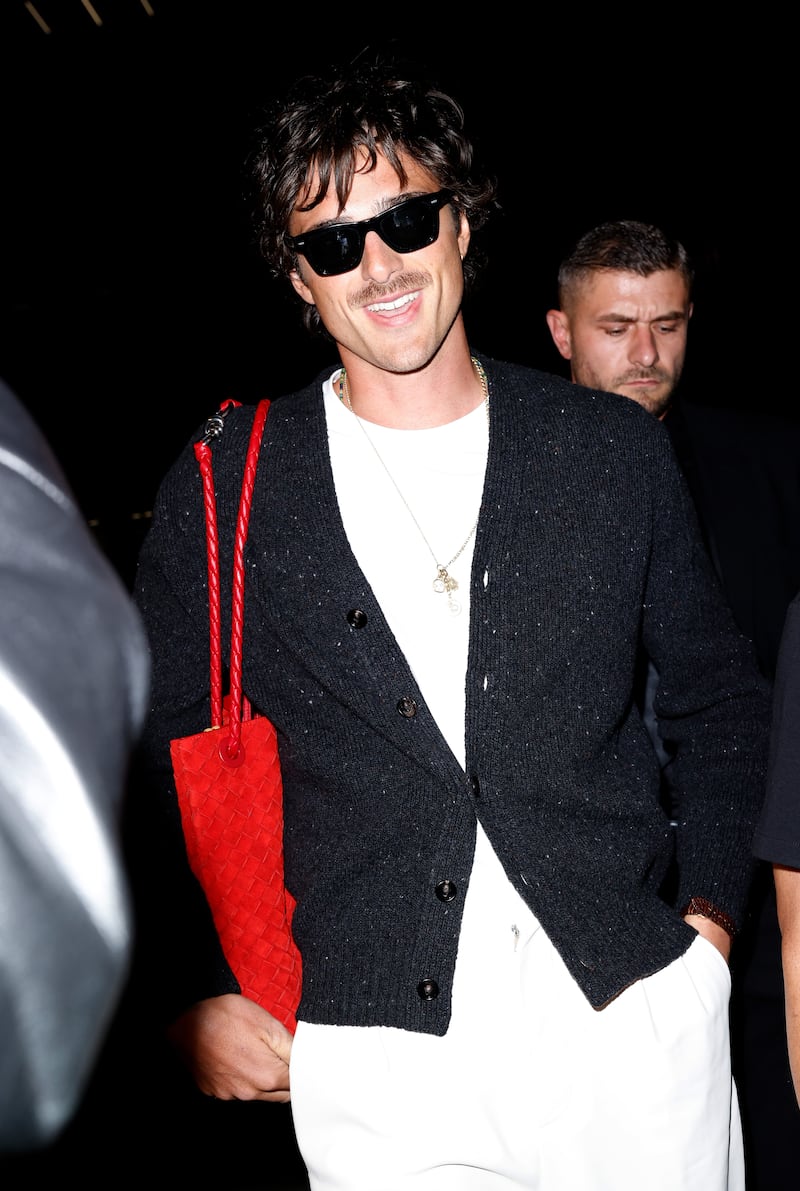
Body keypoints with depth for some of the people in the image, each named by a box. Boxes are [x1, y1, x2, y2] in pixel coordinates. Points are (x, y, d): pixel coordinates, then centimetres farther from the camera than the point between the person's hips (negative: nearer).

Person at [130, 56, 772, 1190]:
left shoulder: (615, 449, 3)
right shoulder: (223, 494, -1)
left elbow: (720, 695, 14)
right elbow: (147, 764, 7)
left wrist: (710, 914, 5)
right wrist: (194, 995, 1)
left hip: (636, 1018, 2)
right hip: (379, 1061, -1)